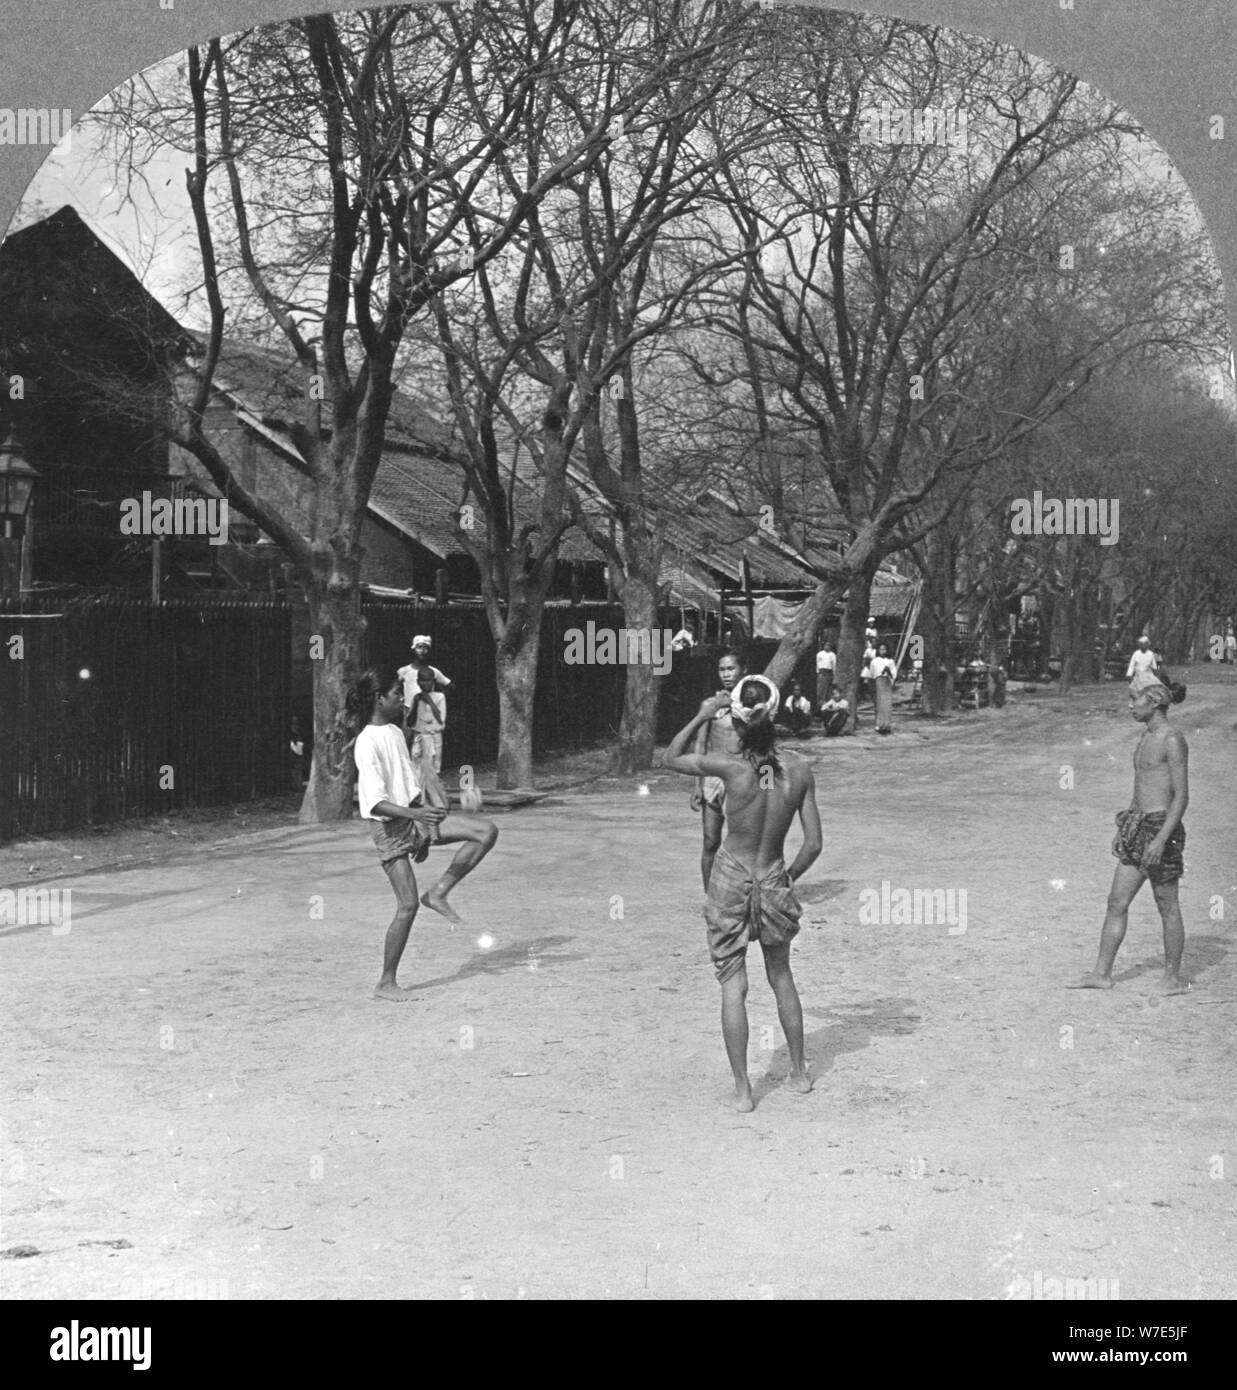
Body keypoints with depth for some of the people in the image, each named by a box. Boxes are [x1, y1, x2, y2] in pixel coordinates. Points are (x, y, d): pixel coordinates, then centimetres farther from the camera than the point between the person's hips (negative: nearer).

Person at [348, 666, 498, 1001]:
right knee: (408, 905, -8)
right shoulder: (366, 743, -17)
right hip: (392, 826, -7)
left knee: (487, 831, -8)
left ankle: (439, 892, 1)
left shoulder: (395, 732, 10)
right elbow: (375, 803, -25)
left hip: (417, 815, 8)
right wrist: (415, 814, -38)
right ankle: (386, 983, 5)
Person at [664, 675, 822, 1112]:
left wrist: (703, 716, 7)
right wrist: (789, 878, 11)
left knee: (733, 985, 5)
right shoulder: (798, 770, -10)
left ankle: (742, 1089, 5)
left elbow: (671, 758, 0)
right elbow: (813, 843, -5)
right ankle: (799, 1072, 32)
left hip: (731, 881, -3)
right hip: (773, 881, 3)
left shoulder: (730, 766, -18)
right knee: (781, 977, 23)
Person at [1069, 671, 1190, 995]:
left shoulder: (1172, 740, -13)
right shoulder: (1146, 736, 13)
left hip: (1161, 827, -9)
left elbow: (1182, 796, -17)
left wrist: (1161, 839, -23)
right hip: (1137, 826, 9)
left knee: (1167, 907, 3)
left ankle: (1172, 978, 15)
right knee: (1116, 902, 7)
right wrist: (1123, 829, 22)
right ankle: (1102, 973, 12)